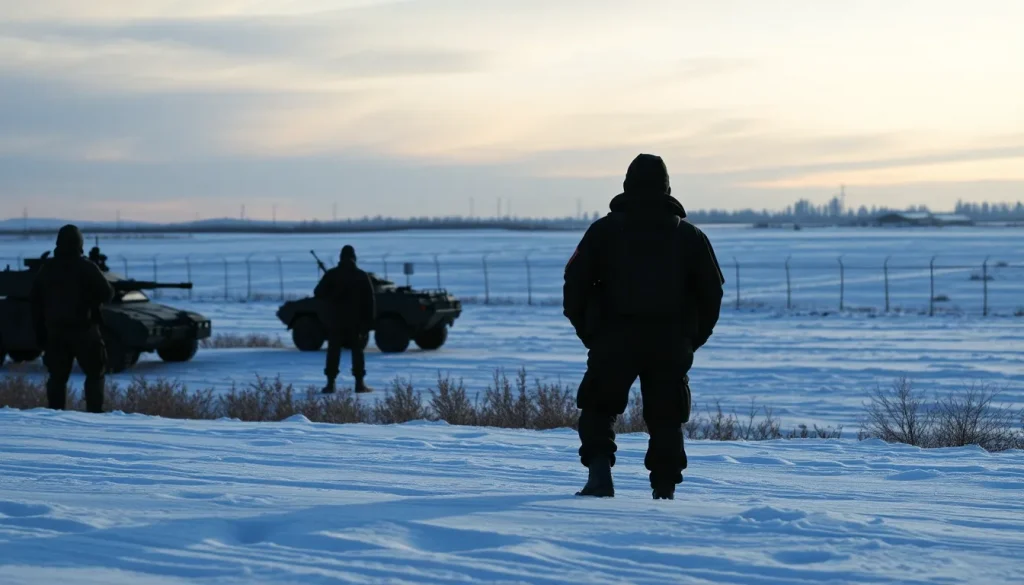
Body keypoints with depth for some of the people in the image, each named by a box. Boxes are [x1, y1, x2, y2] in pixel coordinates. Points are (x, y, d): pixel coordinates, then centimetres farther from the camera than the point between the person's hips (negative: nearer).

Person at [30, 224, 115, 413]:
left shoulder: (46, 269, 6)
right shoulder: (86, 268, -11)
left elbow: (36, 304, 9)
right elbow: (107, 294, -10)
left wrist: (40, 334, 13)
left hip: (55, 330, 4)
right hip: (83, 329, -4)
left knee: (57, 375, 9)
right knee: (95, 373, 4)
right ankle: (94, 412, -6)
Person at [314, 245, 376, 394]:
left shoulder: (331, 275, -5)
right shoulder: (362, 276, -2)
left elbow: (318, 293, -4)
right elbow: (370, 300, -2)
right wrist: (369, 320, 2)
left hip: (335, 320, 0)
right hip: (356, 320, 0)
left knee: (333, 351, 4)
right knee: (357, 351, 6)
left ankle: (330, 383, -1)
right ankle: (359, 383, 1)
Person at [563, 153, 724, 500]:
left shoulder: (604, 230, 5)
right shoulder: (688, 235, 10)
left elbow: (575, 280, 1)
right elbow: (712, 289, 10)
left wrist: (586, 329, 10)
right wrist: (693, 338, 16)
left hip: (614, 341, -1)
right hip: (670, 345, 2)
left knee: (598, 409, 8)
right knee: (666, 417, 10)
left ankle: (600, 475, -11)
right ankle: (664, 489, 6)